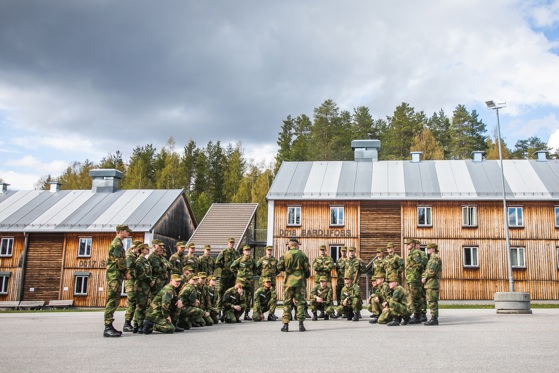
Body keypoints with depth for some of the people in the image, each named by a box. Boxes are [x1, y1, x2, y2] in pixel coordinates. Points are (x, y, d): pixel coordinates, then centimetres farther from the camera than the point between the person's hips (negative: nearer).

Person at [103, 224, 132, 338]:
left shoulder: (117, 243, 23)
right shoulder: (117, 243, -9)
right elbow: (119, 260, -18)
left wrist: (124, 273, 16)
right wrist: (126, 272, -8)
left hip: (116, 275, 10)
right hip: (114, 275, -10)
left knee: (114, 301, 11)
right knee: (112, 300, -13)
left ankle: (109, 327, 13)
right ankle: (108, 328, -15)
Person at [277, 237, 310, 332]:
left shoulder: (285, 255, 0)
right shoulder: (302, 255, 1)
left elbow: (279, 267, -2)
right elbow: (307, 269, 2)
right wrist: (306, 276, 21)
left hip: (288, 281, 0)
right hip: (300, 281, 0)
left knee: (287, 302, 5)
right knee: (300, 302, 6)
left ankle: (285, 324, 1)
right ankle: (301, 324, 0)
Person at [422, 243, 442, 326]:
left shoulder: (435, 258, -11)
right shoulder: (432, 258, 21)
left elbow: (432, 271, -20)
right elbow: (427, 270, 23)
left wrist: (425, 277, -10)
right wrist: (423, 276, 8)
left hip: (433, 283, -10)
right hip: (430, 283, 10)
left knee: (432, 301, -9)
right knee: (432, 301, 10)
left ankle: (434, 319, -9)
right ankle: (434, 318, 13)